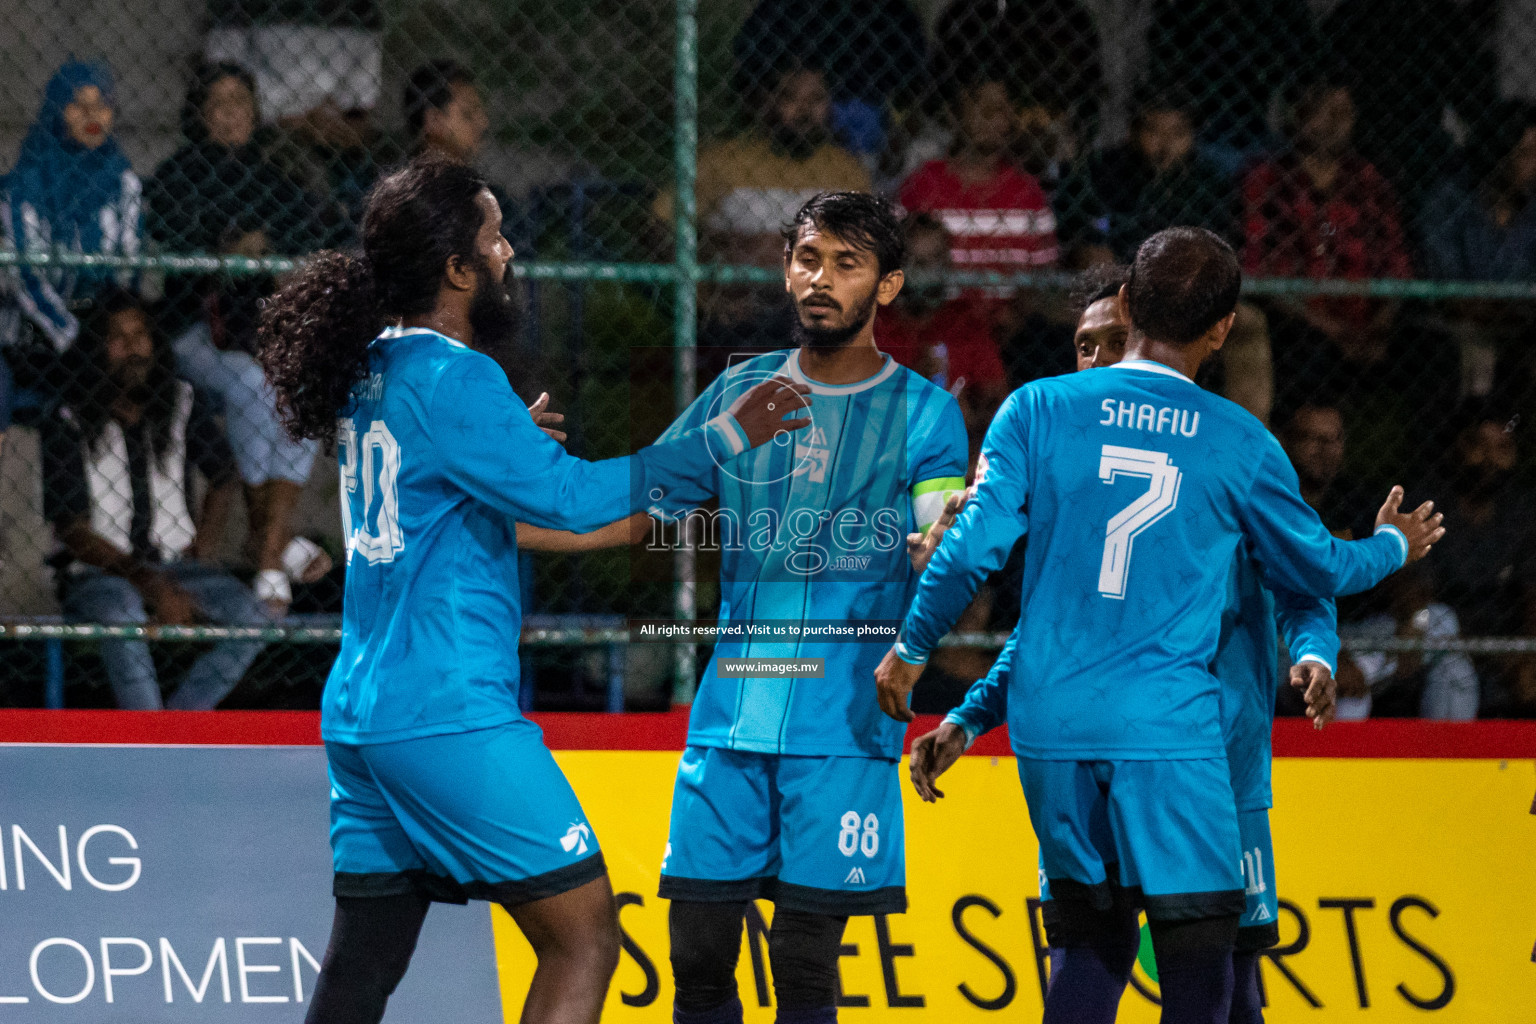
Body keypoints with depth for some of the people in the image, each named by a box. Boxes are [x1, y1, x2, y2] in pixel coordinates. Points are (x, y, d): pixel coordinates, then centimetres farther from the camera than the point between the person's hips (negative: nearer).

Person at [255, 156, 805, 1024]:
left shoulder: (374, 373, 13)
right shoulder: (452, 380, -13)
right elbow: (571, 496, -18)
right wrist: (724, 438, -13)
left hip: (363, 716, 9)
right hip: (452, 717, -9)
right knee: (584, 940, -5)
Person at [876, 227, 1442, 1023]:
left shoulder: (1039, 408, 2)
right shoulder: (1242, 444, 2)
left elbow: (976, 544, -4)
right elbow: (1318, 570, 15)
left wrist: (911, 646, 11)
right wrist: (1393, 546, 36)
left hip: (1050, 721, 3)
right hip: (1169, 728, -3)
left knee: (1095, 938, 15)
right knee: (1198, 947, -2)